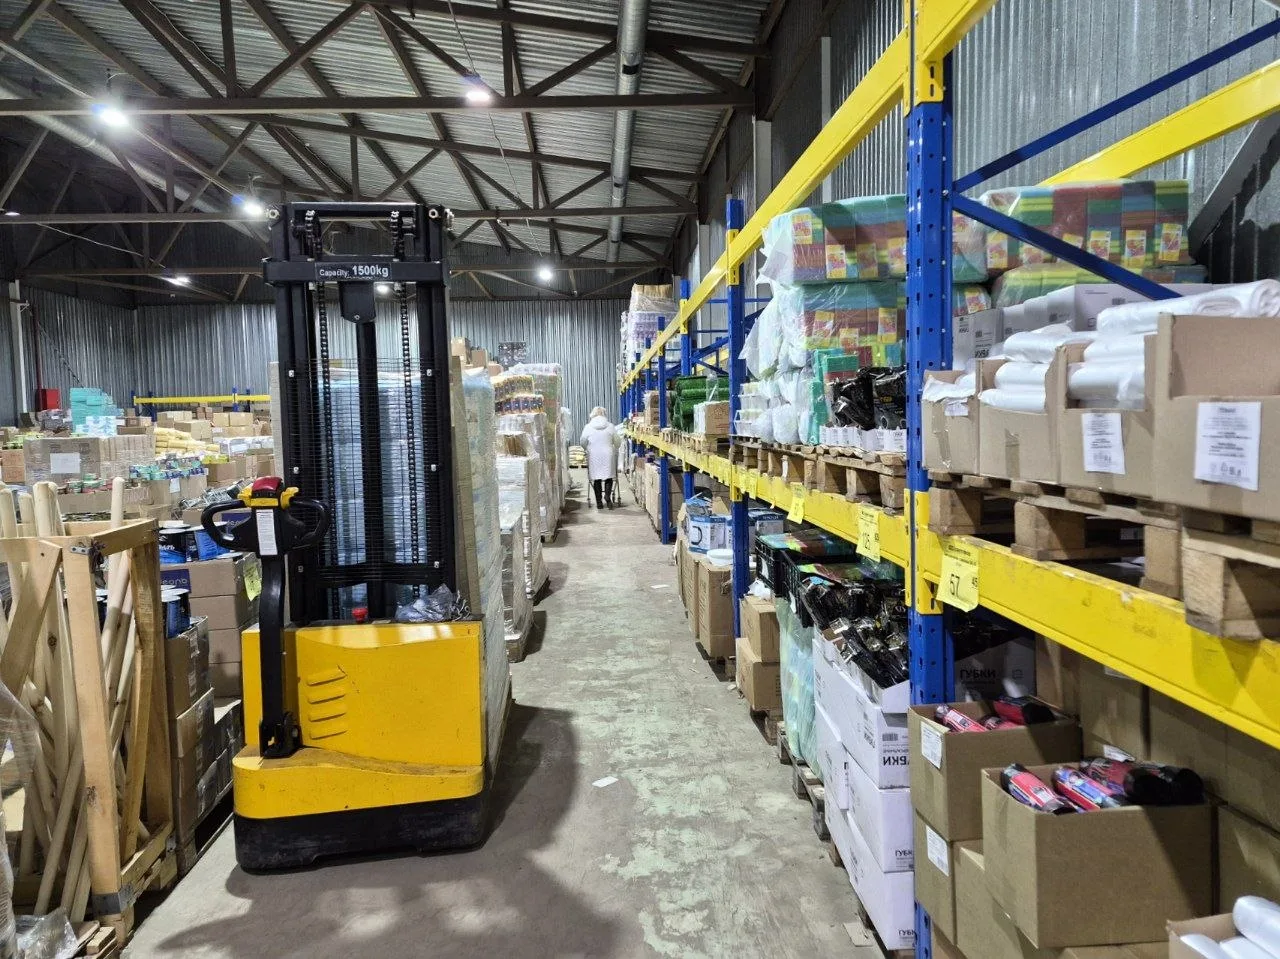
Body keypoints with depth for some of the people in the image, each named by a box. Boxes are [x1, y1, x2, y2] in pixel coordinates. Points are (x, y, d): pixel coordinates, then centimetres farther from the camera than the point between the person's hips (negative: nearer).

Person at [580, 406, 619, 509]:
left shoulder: (588, 427, -2)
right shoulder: (610, 426, -1)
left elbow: (583, 443, 6)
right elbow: (617, 443, 6)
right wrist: (613, 449, 26)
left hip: (594, 456, 0)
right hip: (608, 456, 0)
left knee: (596, 478, 8)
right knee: (609, 477, 10)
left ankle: (599, 502, 8)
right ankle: (607, 495, -12)